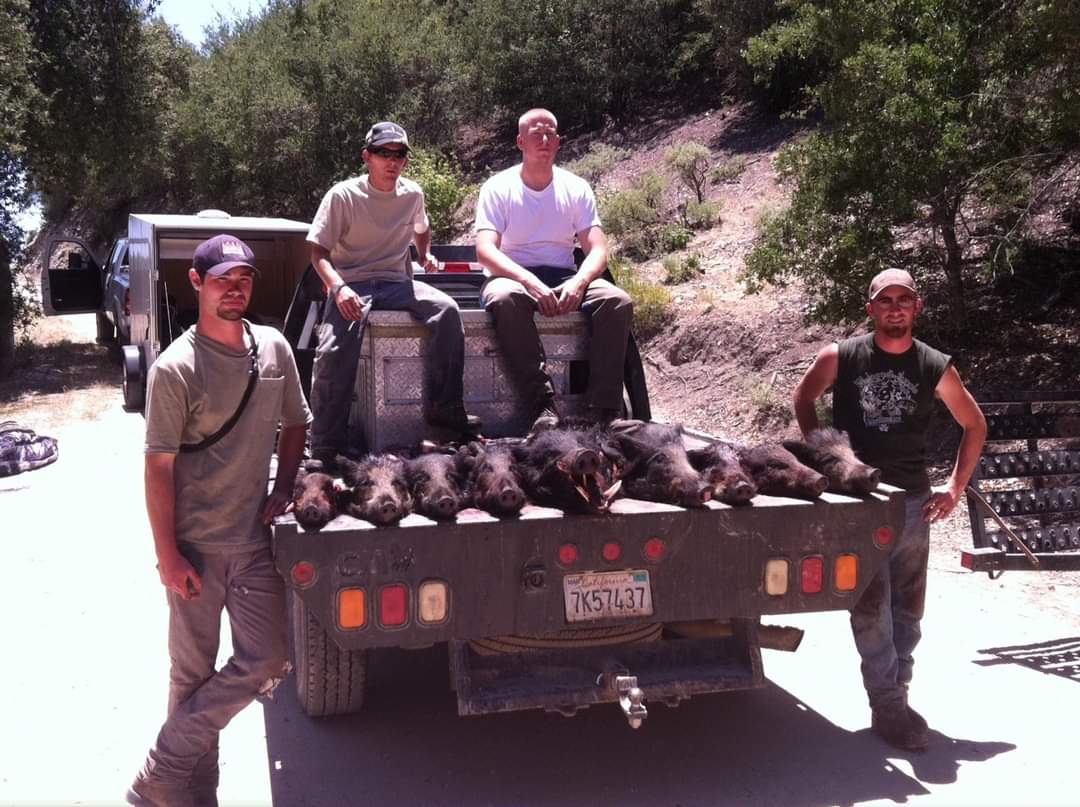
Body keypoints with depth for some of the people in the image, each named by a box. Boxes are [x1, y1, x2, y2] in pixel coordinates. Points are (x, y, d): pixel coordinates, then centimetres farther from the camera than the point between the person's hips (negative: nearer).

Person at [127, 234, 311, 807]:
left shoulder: (274, 350, 2)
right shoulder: (175, 368, -13)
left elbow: (294, 424, 17)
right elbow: (159, 467, -12)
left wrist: (284, 487, 4)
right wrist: (167, 555, -13)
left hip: (254, 539, 5)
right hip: (194, 545, -5)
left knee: (267, 662, 2)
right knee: (193, 671, 7)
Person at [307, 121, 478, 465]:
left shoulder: (413, 194, 8)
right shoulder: (343, 195, -5)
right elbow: (319, 252, -7)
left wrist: (426, 255, 19)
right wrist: (338, 287, -23)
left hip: (396, 282, 4)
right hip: (352, 284, -4)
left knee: (446, 310, -24)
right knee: (333, 351, -29)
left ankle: (444, 409, -14)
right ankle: (325, 452, -20)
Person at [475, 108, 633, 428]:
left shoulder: (576, 188, 10)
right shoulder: (498, 188, 2)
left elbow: (597, 251, 1)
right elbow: (485, 250, -12)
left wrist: (578, 281, -22)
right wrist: (529, 281, -29)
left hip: (565, 278, 3)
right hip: (514, 276, -2)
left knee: (618, 301, -26)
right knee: (504, 299, -39)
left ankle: (604, 413, -29)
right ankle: (543, 405, -40)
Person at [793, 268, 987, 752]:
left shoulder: (936, 368, -3)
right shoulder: (841, 357, -6)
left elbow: (975, 426, 10)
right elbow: (803, 397, 11)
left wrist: (955, 488, 5)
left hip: (912, 501, 2)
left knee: (908, 605, 10)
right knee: (870, 604, -7)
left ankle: (895, 693, 25)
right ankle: (888, 706, 0)